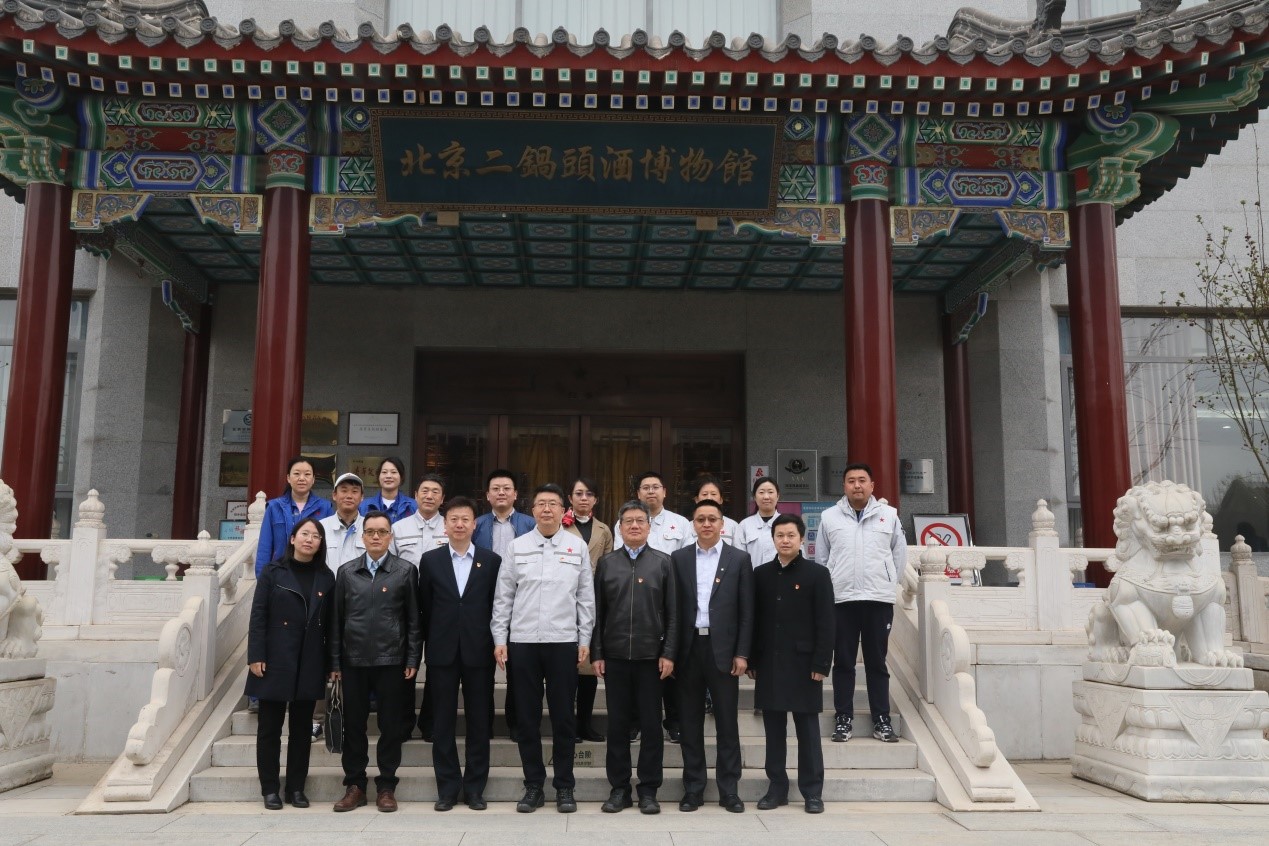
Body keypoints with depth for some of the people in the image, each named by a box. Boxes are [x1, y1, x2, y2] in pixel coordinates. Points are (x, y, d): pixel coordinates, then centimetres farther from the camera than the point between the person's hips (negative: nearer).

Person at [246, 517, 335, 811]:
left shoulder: (326, 578, 7)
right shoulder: (273, 573, 0)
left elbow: (329, 623, 7)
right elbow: (258, 616, -4)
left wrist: (332, 662, 2)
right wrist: (255, 656, -11)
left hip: (310, 665, 3)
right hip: (275, 662, -2)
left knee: (302, 729, 9)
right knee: (270, 728, 5)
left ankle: (296, 788, 18)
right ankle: (270, 789, 14)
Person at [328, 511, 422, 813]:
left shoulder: (405, 571, 3)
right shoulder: (346, 572, 9)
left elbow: (414, 619, 2)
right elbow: (337, 619, 8)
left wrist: (413, 660, -4)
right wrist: (335, 661, 4)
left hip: (391, 661, -2)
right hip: (353, 661, 2)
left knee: (391, 726, 4)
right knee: (353, 725, 7)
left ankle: (386, 786, 15)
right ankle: (354, 785, 19)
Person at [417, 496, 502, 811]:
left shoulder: (491, 561, 3)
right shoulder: (430, 560, 5)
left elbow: (496, 607, 4)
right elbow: (425, 607, 7)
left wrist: (494, 644, 0)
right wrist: (432, 643, 4)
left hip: (478, 652, 0)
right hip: (443, 652, 1)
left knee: (479, 721, 4)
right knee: (443, 722, 5)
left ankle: (475, 787, 14)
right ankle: (447, 787, 15)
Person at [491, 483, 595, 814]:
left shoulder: (578, 547, 3)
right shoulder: (517, 547, 4)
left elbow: (586, 598, 4)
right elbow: (503, 597, 4)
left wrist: (585, 640, 0)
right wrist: (499, 640, 0)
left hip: (563, 642, 0)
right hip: (522, 642, 1)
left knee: (563, 717, 5)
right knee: (527, 717, 7)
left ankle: (564, 786, 16)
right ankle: (533, 785, 18)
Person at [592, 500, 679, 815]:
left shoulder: (663, 562, 3)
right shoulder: (606, 563, 6)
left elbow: (672, 612, 2)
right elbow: (597, 611, 6)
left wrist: (669, 653, -5)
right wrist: (596, 653, 1)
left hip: (650, 656, -1)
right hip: (615, 656, 1)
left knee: (651, 724, 4)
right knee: (617, 724, 7)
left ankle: (649, 790, 14)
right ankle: (619, 788, 17)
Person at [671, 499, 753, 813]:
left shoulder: (739, 559, 3)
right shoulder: (679, 558, 7)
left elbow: (746, 610, 1)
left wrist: (741, 654, -5)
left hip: (723, 649, -1)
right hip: (689, 649, 1)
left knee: (727, 722, 4)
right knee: (690, 722, 7)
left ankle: (729, 790, 13)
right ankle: (693, 788, 16)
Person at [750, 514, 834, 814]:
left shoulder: (817, 574, -1)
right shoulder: (761, 574, 8)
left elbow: (825, 623, -4)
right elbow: (754, 619, 9)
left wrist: (821, 664, -10)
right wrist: (752, 661, 4)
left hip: (803, 663, -3)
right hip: (769, 664, 3)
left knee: (807, 730, 4)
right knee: (773, 729, 8)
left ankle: (812, 792, 12)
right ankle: (776, 787, 18)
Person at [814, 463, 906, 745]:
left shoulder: (889, 515, 3)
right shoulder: (829, 517, 3)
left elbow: (900, 555, 9)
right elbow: (821, 558, 7)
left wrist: (888, 584, 5)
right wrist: (828, 588, 3)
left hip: (879, 599, 0)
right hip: (841, 599, 0)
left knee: (877, 662, 7)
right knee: (843, 662, 6)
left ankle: (882, 719, 13)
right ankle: (843, 718, 13)